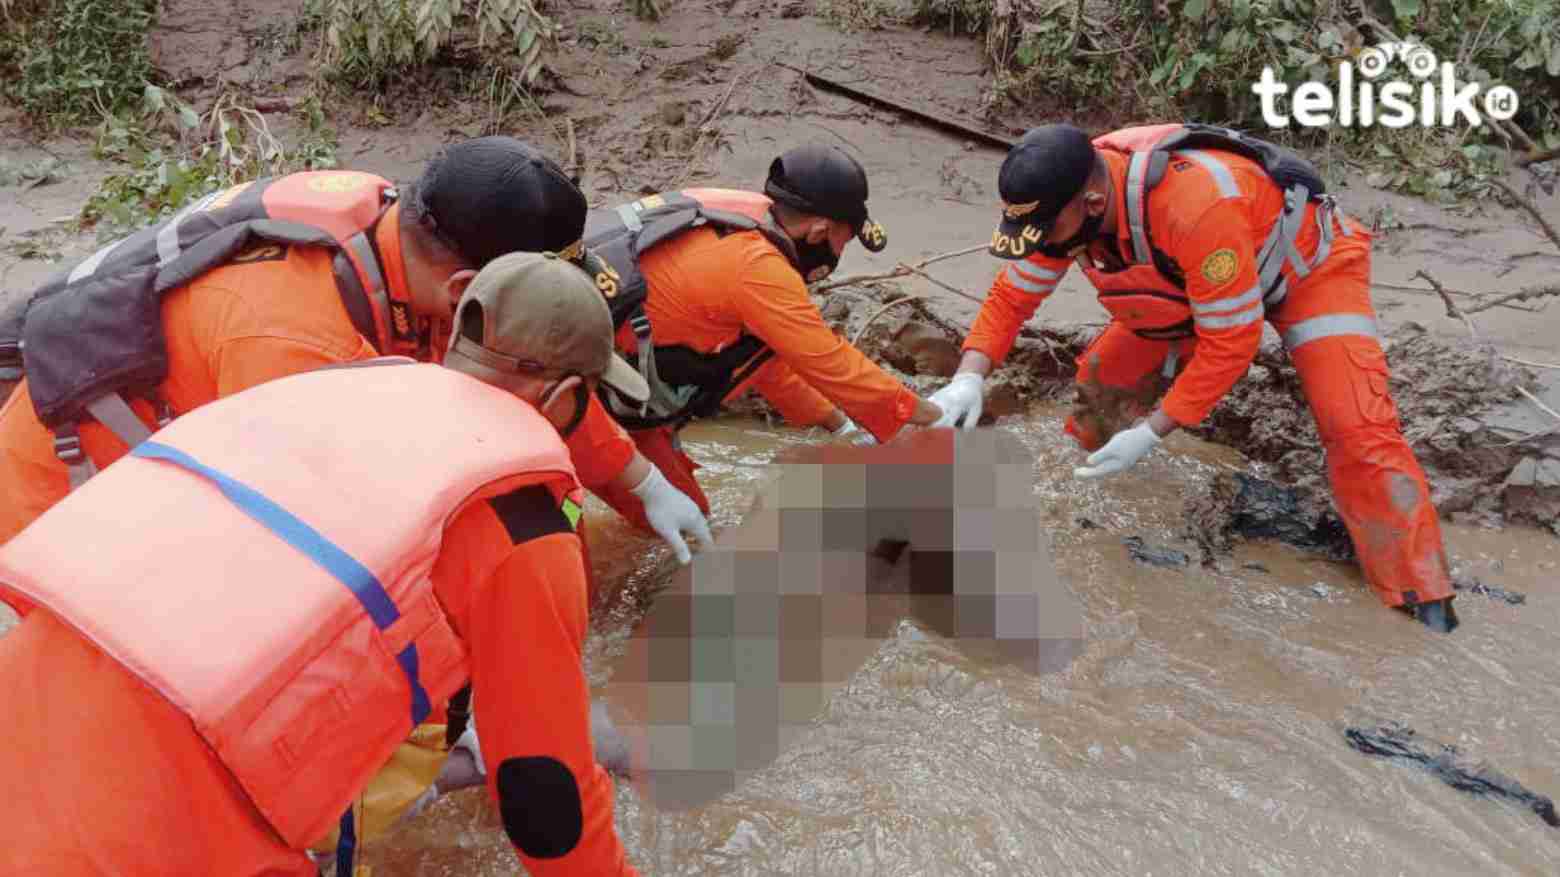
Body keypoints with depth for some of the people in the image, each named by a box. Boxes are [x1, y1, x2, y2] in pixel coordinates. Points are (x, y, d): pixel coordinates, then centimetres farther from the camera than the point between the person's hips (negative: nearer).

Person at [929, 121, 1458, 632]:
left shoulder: (1197, 204, -44)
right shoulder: (1066, 193, -23)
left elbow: (1230, 341, -35)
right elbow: (1012, 295, -12)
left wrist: (1151, 434, -35)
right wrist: (969, 378, -28)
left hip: (1310, 262, -6)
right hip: (1198, 280, 6)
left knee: (1357, 432, -18)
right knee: (1103, 378, -3)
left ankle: (1424, 606, -7)